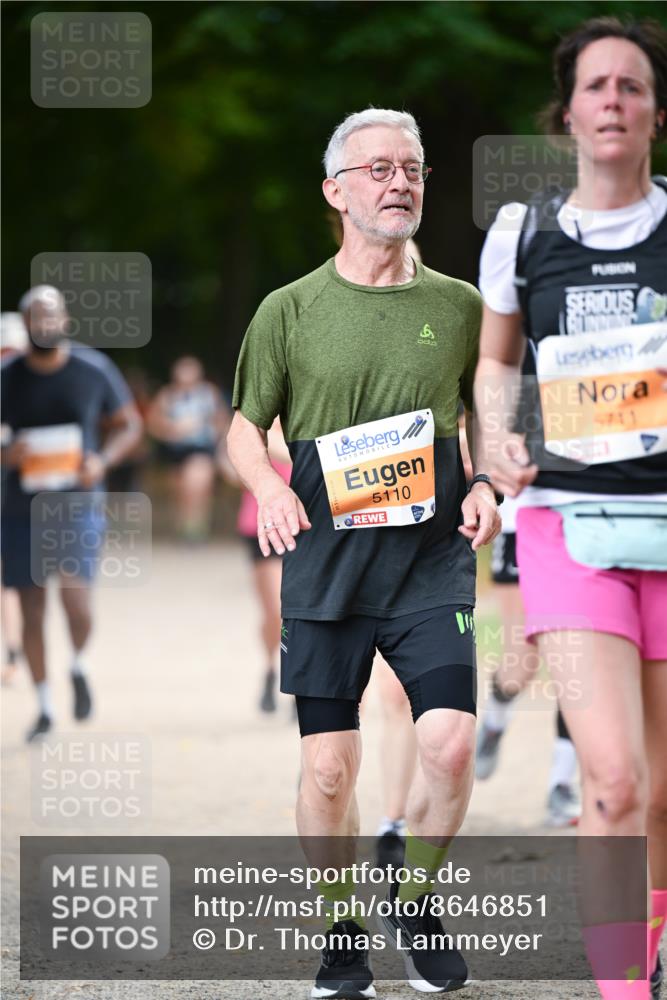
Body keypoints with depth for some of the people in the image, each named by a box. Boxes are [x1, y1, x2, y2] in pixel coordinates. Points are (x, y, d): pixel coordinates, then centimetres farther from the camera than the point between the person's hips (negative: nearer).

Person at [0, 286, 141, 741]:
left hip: (78, 502, -2)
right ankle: (44, 705, 20)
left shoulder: (94, 369, -2)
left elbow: (129, 424, 8)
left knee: (75, 595, -19)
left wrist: (103, 460, -10)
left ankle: (79, 665, 12)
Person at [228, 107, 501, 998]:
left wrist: (487, 487, -2)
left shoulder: (458, 307, 7)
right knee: (329, 765, -1)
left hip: (432, 558, 0)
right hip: (325, 558, 0)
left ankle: (415, 905, 9)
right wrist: (268, 487, -9)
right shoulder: (291, 310, 4)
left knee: (450, 740, -15)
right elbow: (245, 427, 12)